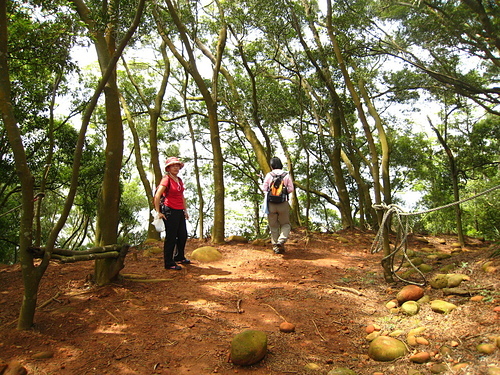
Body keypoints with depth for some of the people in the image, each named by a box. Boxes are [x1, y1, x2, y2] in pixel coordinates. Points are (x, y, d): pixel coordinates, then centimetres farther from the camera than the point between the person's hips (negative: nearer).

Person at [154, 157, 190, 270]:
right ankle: (169, 264, 9)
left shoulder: (179, 180, 13)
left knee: (183, 235, 16)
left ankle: (180, 257, 35)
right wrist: (159, 212, -15)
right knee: (171, 237, -2)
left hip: (180, 212, 8)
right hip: (170, 211, -8)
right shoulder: (166, 179, -11)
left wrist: (185, 210, 18)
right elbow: (157, 196, -16)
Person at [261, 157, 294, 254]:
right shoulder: (286, 175, 1)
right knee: (285, 224, 13)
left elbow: (264, 189, 0)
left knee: (273, 226, 11)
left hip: (271, 204, 1)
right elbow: (291, 189, -1)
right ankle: (281, 240, -11)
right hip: (283, 204, -1)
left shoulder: (269, 175, 0)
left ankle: (276, 247, 10)